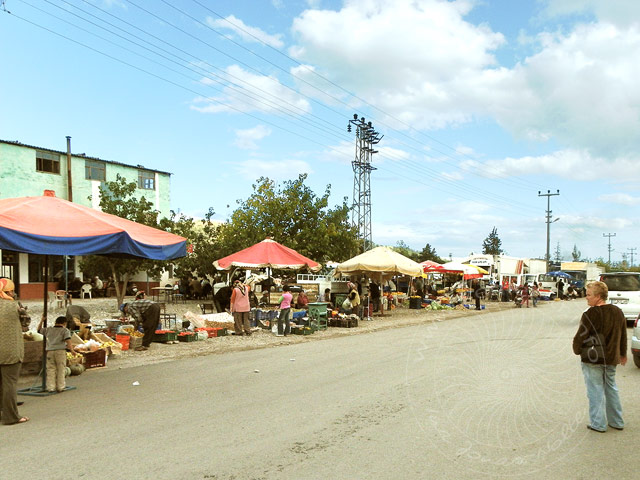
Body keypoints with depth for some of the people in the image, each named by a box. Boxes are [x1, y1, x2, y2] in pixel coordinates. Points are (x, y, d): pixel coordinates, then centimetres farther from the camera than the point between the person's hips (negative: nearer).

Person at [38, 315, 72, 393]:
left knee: (51, 370, 7)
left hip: (50, 351, 3)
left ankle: (50, 388, 4)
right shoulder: (65, 330, 2)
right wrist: (70, 349, -13)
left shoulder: (49, 329, 14)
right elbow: (68, 340, -13)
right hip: (60, 351, -3)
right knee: (60, 370, 4)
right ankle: (60, 387, 7)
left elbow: (39, 330, 29)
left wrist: (42, 321, 34)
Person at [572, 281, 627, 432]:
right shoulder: (618, 312, 3)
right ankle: (617, 421, 27)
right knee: (611, 389, 19)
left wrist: (577, 350, 1)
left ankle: (598, 424, 9)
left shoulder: (591, 314, -20)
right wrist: (623, 354, 26)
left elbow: (580, 336, -17)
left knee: (596, 391, 3)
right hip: (612, 358, 7)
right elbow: (623, 336, 14)